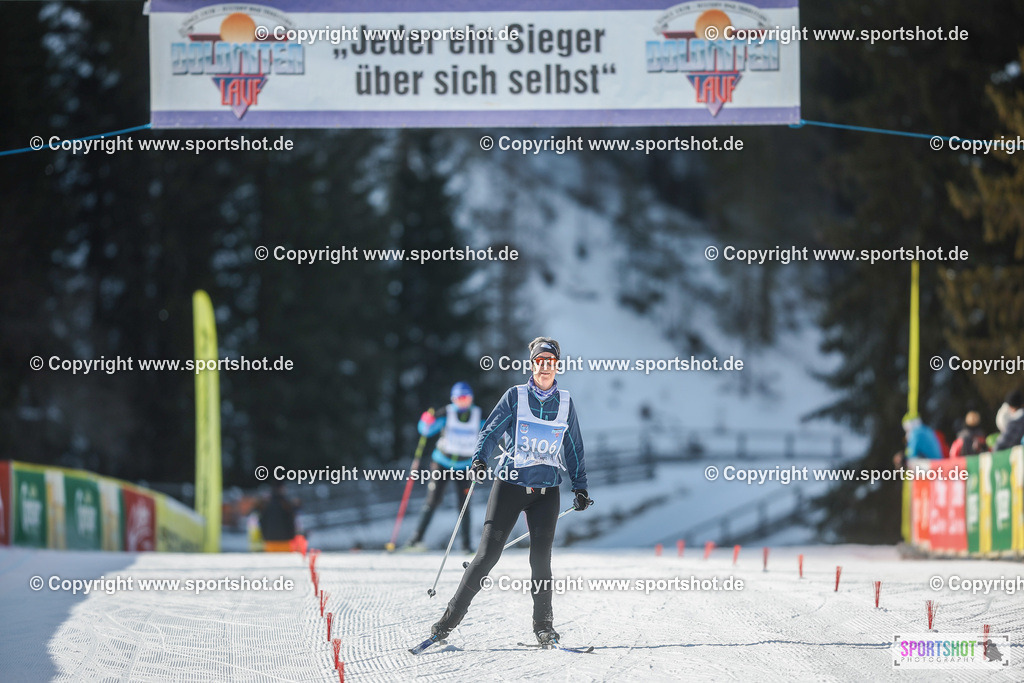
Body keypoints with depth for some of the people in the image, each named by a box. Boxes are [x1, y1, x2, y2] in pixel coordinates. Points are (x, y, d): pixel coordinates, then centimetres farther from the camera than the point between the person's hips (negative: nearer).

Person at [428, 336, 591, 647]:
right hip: (510, 484, -2)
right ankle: (451, 617, -1)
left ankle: (543, 625, 3)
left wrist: (580, 487, 13)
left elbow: (574, 448, 16)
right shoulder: (516, 397, 1)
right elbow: (490, 431, -3)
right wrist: (479, 459, -20)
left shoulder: (565, 403, 9)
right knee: (488, 554, -7)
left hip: (546, 490, 2)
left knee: (541, 557, -9)